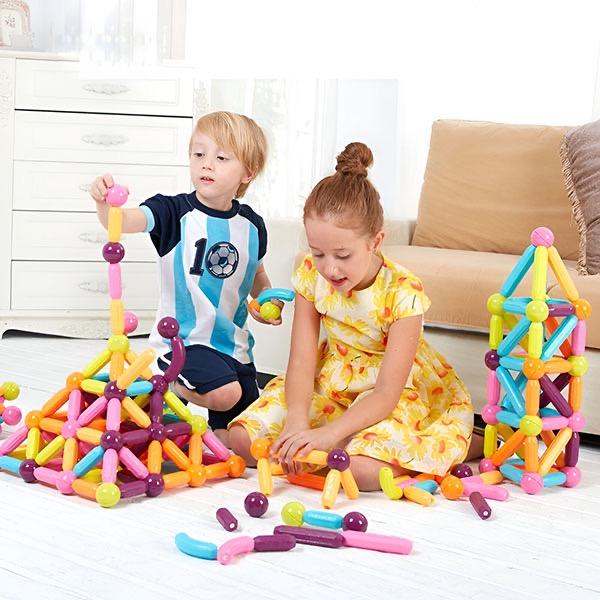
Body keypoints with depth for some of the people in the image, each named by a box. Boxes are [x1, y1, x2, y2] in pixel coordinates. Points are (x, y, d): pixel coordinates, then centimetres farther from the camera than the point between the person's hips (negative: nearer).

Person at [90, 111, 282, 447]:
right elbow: (126, 221, -29)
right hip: (184, 339, -5)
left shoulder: (251, 225, 3)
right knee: (224, 393, -31)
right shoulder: (175, 212, -11)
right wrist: (105, 204, -50)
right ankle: (164, 386, 0)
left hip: (234, 344, 5)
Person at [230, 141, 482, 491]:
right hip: (332, 382, 4)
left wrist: (329, 433, -42)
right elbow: (301, 363, -14)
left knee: (365, 469, -33)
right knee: (243, 438, -14)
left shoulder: (403, 293, -26)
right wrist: (296, 422, -34)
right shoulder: (311, 276, -13)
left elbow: (387, 394, -28)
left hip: (399, 393, -4)